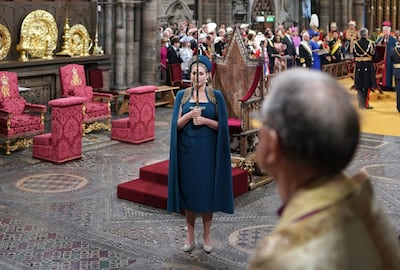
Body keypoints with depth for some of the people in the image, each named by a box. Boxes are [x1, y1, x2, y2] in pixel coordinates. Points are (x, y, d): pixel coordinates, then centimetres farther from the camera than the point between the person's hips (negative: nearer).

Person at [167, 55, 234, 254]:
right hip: (187, 149, 1)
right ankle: (190, 233, 18)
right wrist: (190, 115, -19)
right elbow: (176, 124, -2)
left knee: (207, 190, 3)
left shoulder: (216, 96, 0)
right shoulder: (182, 95, 4)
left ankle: (207, 234, 17)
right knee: (188, 190, 5)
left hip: (208, 150, -1)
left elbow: (222, 125, -2)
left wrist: (204, 120, -18)